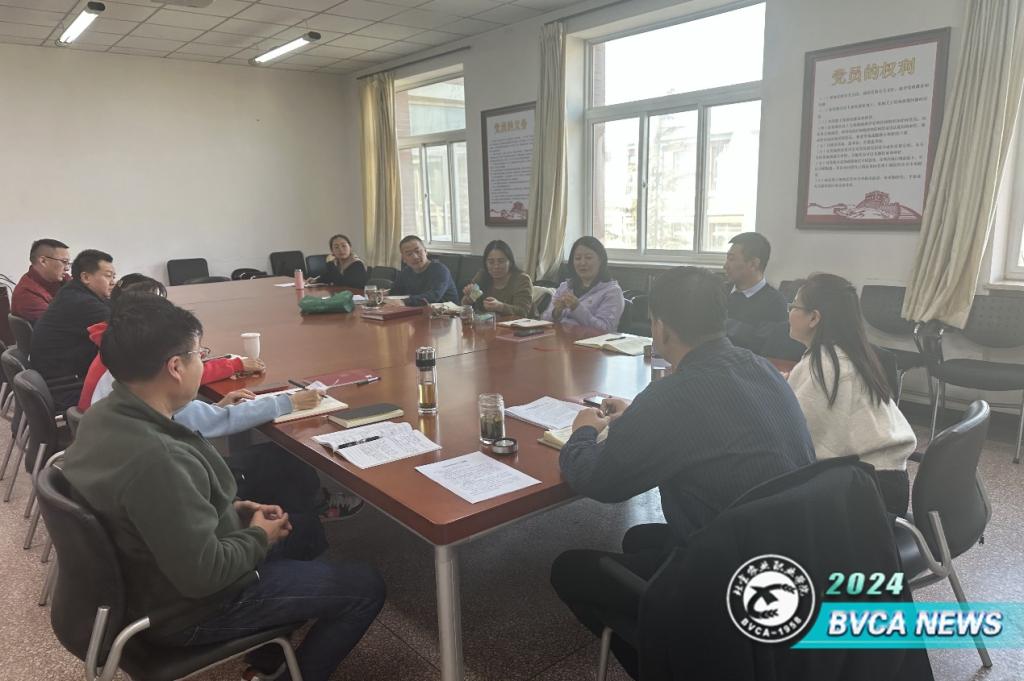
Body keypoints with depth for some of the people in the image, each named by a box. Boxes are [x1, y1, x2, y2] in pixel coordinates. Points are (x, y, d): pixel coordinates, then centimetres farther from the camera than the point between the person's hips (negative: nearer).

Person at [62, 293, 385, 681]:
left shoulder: (105, 416, -7)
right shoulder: (156, 458, -37)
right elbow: (203, 575, -31)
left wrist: (230, 511, 3)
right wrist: (258, 536, -13)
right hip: (189, 608, -9)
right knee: (366, 587, -1)